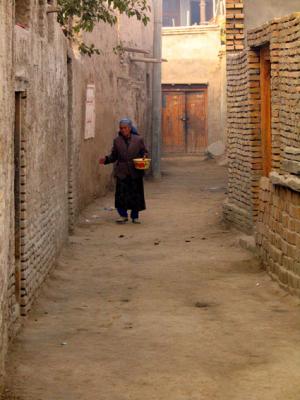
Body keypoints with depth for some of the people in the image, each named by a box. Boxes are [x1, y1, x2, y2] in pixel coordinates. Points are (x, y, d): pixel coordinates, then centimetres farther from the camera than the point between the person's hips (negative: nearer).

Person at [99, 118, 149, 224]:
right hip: (122, 172, 1)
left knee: (136, 194, 3)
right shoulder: (117, 141, 8)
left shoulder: (138, 139, 4)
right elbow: (114, 156, 11)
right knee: (121, 194, -5)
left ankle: (135, 216, 17)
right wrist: (106, 159, -6)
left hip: (135, 172, -1)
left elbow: (144, 152, 10)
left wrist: (145, 156, -12)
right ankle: (123, 215, 10)